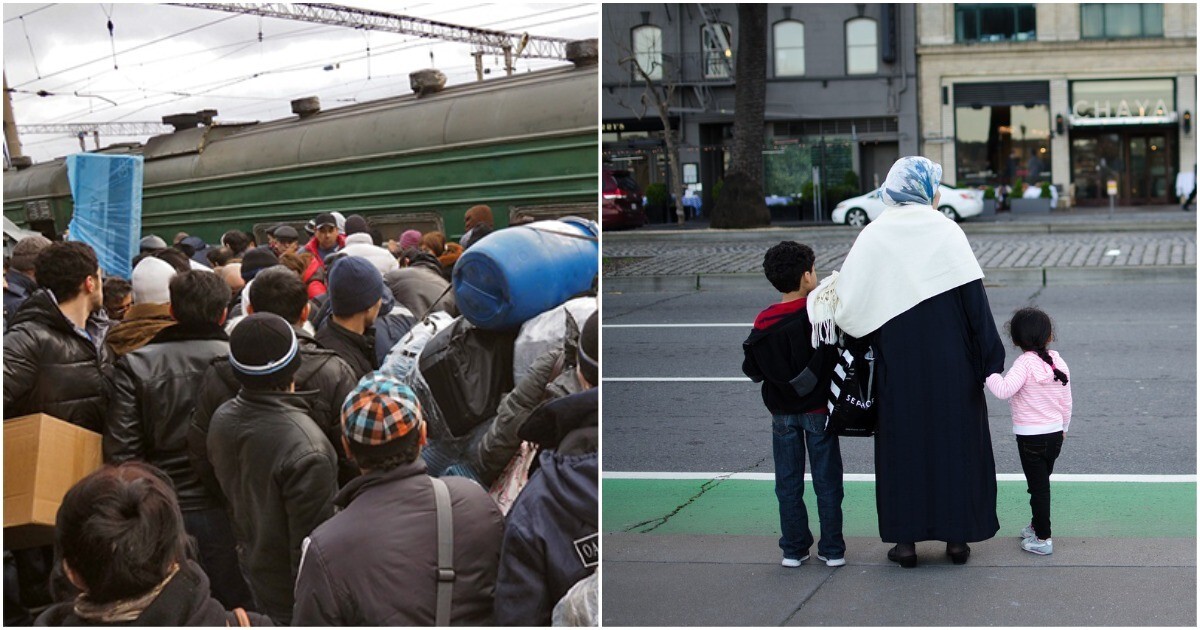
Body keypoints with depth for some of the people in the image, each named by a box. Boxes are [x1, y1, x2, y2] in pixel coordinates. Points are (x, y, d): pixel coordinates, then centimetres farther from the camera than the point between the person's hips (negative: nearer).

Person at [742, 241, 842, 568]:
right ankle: (832, 550, 12)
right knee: (826, 481, 7)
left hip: (782, 413, 2)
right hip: (818, 409, -2)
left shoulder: (763, 323, -6)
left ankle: (793, 550, 14)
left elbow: (753, 369, -2)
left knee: (788, 483, 10)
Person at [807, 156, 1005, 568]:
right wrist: (989, 360, -4)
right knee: (955, 439, 11)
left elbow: (853, 305, -9)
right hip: (951, 362, 0)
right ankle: (958, 535, 16)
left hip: (898, 364, 1)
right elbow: (974, 299, -9)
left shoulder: (873, 237, -5)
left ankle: (906, 538, 12)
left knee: (903, 441, 10)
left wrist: (830, 301, 13)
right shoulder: (947, 232, -7)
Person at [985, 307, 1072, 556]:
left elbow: (1004, 390, -30)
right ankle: (1037, 526, 38)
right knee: (1042, 483, 21)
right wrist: (1063, 428, 24)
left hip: (1031, 437, -6)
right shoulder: (1059, 363, 2)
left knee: (1038, 487, 1)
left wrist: (989, 372, -16)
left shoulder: (1025, 363, -17)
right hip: (1055, 434, 6)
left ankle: (1042, 539, 6)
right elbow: (1066, 403, 10)